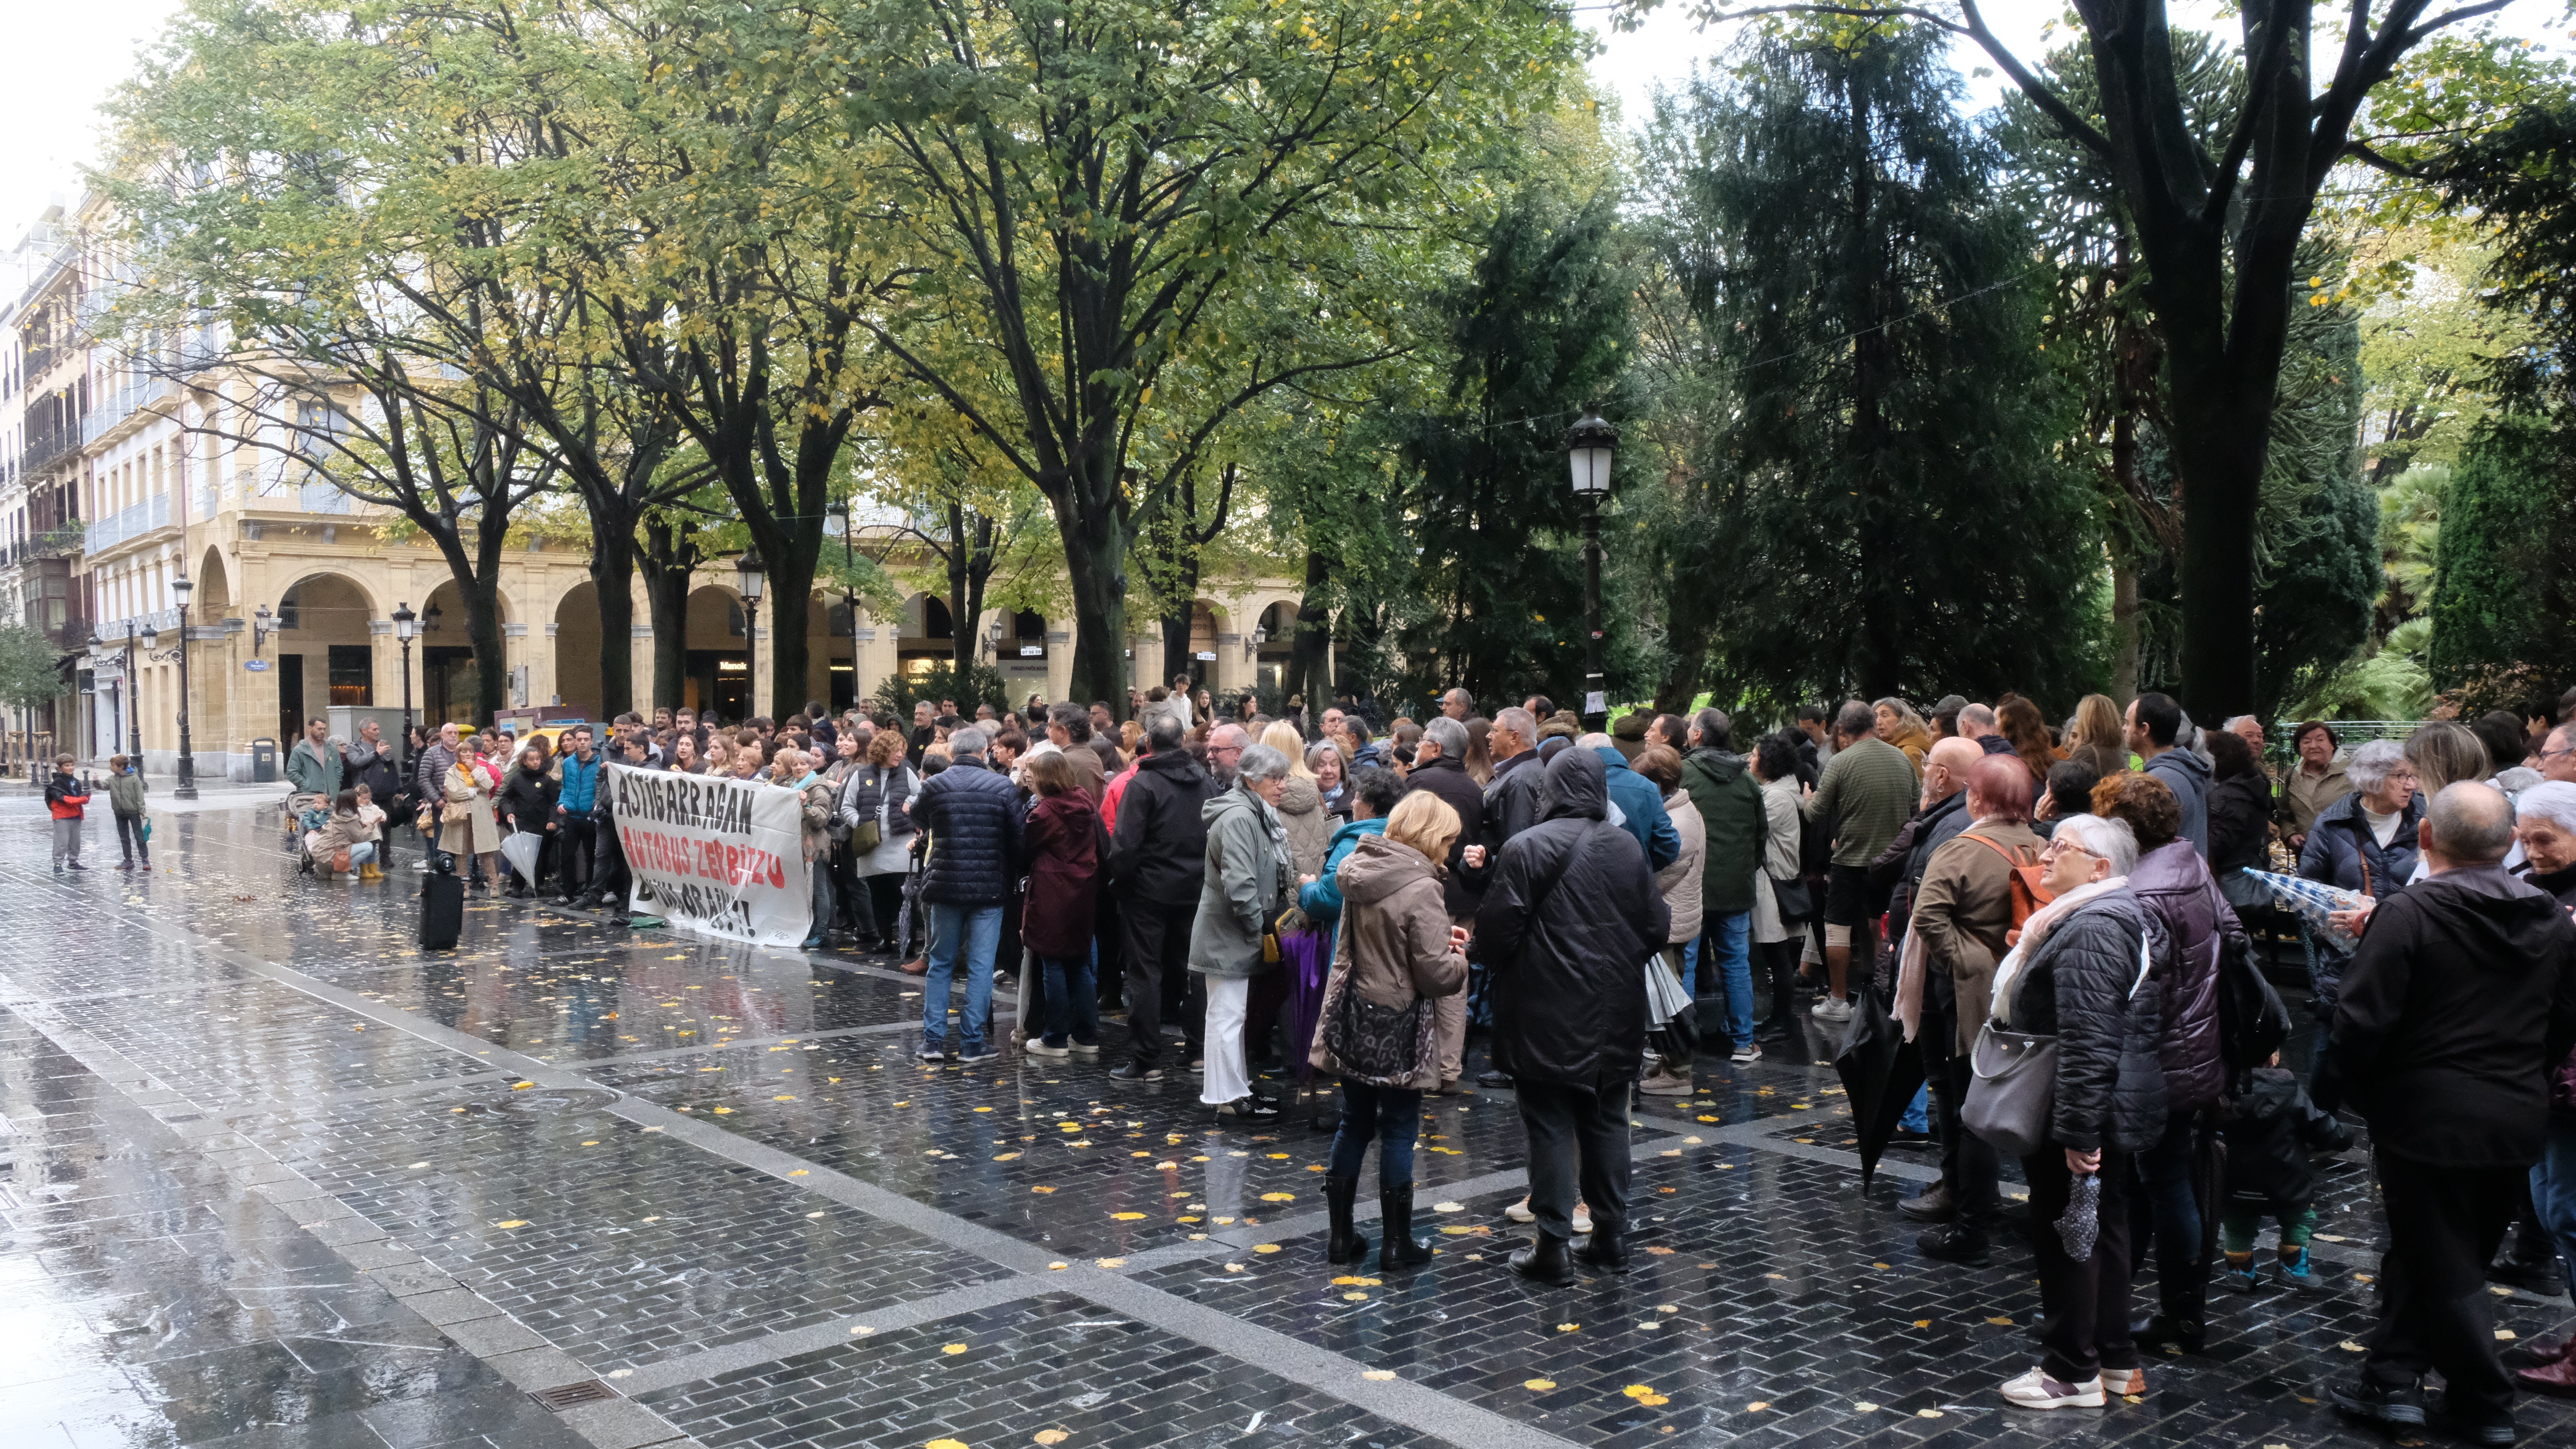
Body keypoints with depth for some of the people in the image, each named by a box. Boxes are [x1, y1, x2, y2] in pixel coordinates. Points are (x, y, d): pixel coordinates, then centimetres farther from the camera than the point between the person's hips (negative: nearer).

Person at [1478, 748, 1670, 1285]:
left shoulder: (1526, 848, -12)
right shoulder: (1628, 848, 3)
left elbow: (1497, 928, -14)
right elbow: (1658, 927, 6)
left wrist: (1503, 972, 6)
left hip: (1546, 1018, -5)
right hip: (1613, 1018, 5)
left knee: (1551, 1126, 1)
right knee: (1607, 1122, 15)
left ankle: (1553, 1245, 2)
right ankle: (1609, 1235, 22)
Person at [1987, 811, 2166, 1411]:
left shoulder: (2090, 930, -24)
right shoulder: (2117, 914, 12)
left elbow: (2088, 1043, -28)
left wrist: (2078, 1131, -27)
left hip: (2078, 1110, -11)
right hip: (2119, 1105, 11)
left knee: (2065, 1234, 1)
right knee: (2103, 1226, 18)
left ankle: (2072, 1373, 12)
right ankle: (2116, 1360, 29)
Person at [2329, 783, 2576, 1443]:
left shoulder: (2407, 913, -16)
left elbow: (2361, 1023, -18)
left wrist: (2367, 1098, -1)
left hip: (2429, 1121, -6)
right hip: (2518, 1123, 6)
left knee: (2446, 1267, 8)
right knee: (2418, 1248, 17)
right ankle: (2393, 1381, 22)